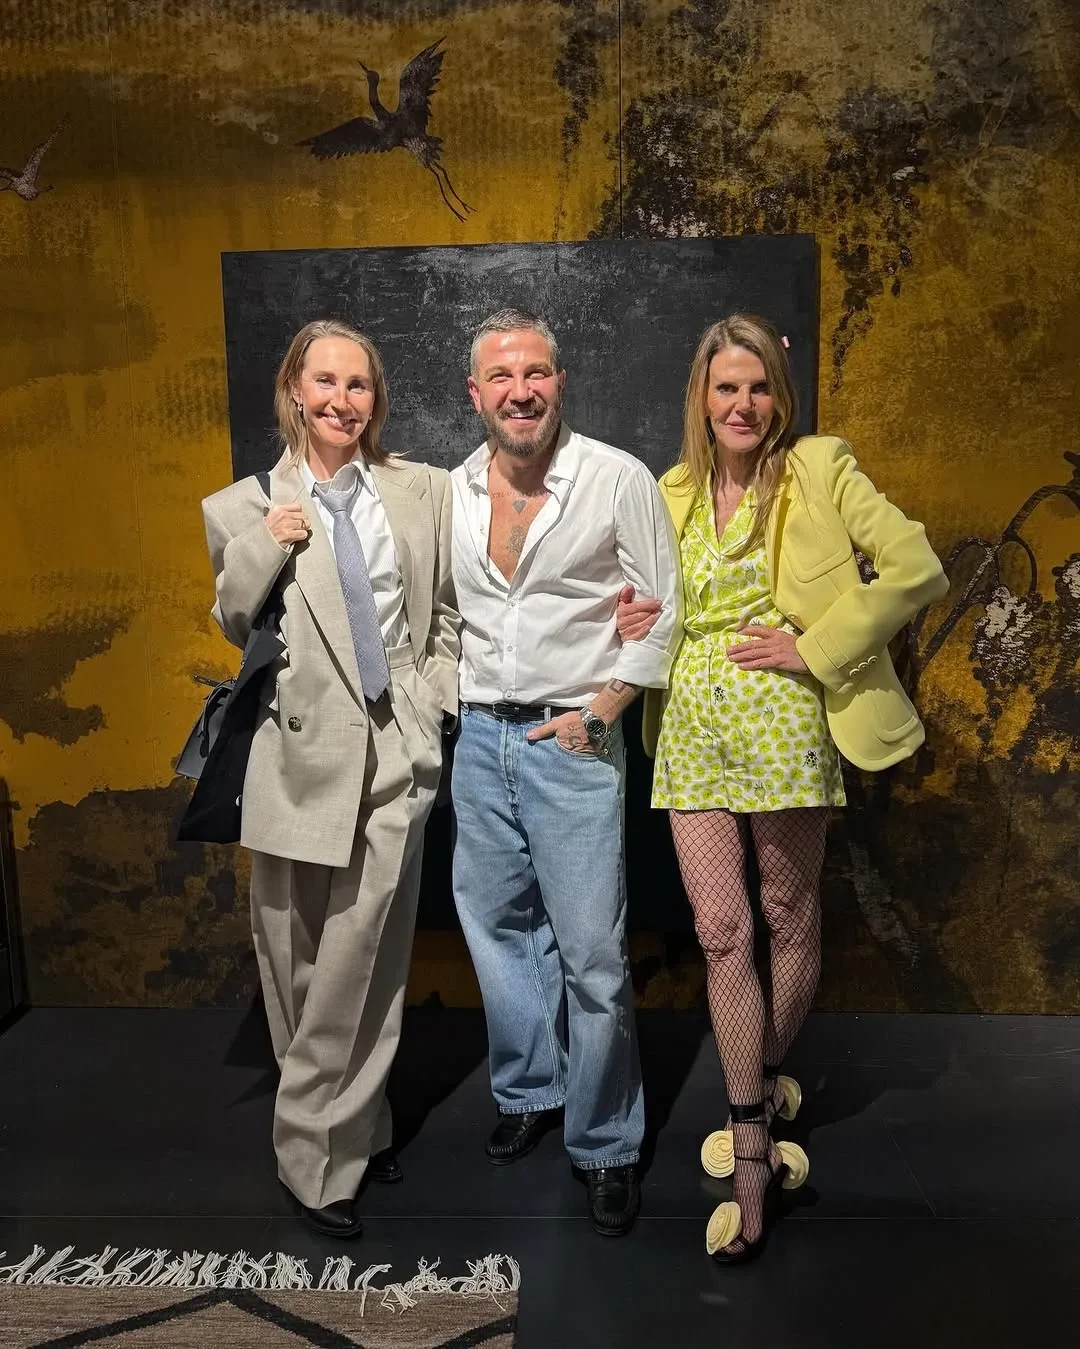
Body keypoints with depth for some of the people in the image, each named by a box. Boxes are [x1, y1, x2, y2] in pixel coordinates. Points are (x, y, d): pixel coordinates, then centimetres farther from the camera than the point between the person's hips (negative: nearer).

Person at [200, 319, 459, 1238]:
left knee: (361, 960, 2)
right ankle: (354, 1128, 29)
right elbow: (227, 635, 6)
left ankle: (327, 1149, 23)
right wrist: (262, 550, -9)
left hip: (396, 750, 0)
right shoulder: (246, 508, 3)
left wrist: (433, 703, 3)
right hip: (301, 753, 0)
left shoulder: (423, 491, 5)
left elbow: (446, 613, 13)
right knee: (300, 967, 9)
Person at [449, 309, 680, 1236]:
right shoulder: (450, 491, 6)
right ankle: (528, 1091, 37)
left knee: (591, 952, -2)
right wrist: (456, 695, 5)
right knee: (499, 925, 16)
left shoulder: (619, 479, -8)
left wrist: (601, 712, -10)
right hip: (480, 737, 5)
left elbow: (664, 609, -5)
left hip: (571, 741, -5)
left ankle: (605, 1143, 18)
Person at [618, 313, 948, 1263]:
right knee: (720, 931, 1)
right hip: (693, 728, 4)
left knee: (789, 918, 10)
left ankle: (765, 1086, 37)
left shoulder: (821, 470, -1)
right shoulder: (673, 492, 13)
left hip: (781, 720, -3)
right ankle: (757, 1158, 12)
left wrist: (816, 649, -13)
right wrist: (632, 624, 1)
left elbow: (917, 571, -9)